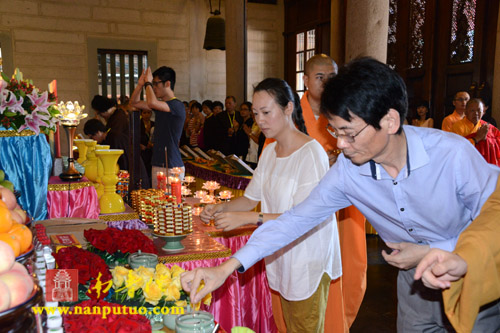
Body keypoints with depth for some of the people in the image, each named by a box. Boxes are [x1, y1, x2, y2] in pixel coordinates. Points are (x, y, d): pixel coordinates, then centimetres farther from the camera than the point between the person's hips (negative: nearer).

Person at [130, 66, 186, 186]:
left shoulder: (177, 106, -14)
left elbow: (152, 103, -28)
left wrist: (148, 82, -11)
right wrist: (140, 84, 7)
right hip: (157, 165, 9)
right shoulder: (159, 105, 14)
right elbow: (135, 102, 23)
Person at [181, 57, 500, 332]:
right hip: (417, 274, 3)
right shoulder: (346, 170, -20)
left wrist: (432, 253, -23)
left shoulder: (454, 154, -29)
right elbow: (296, 219, -17)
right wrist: (227, 267, -22)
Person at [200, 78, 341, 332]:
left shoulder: (311, 153, -21)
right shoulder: (269, 151, 7)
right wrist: (222, 209, -7)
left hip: (308, 260, -7)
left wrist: (248, 218, -30)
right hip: (281, 255, 7)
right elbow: (252, 198, 12)